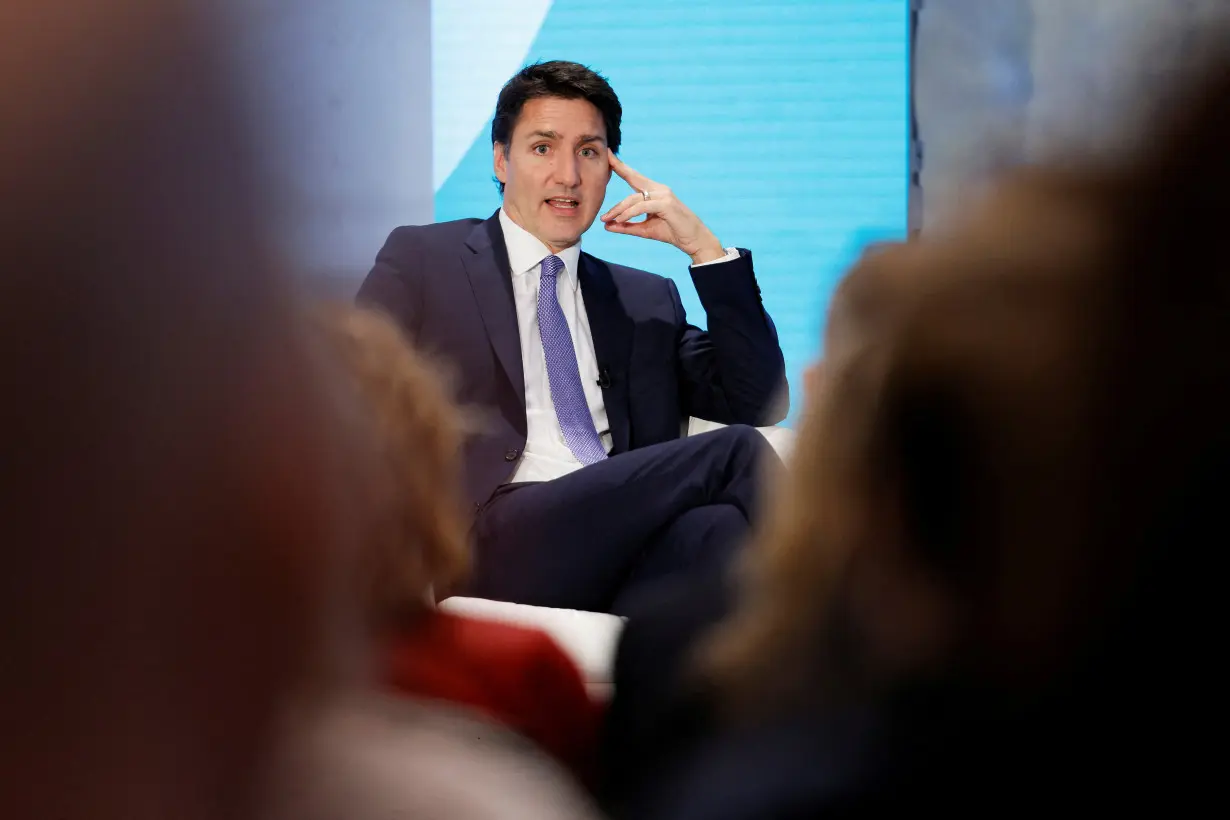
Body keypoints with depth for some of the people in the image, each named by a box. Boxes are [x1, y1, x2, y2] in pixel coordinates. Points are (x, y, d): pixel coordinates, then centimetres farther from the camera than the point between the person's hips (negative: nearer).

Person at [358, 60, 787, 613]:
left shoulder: (647, 301, 28)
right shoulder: (423, 260, 16)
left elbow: (760, 404, 18)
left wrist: (704, 250, 11)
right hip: (497, 540, -4)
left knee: (715, 527, -35)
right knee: (736, 452, -24)